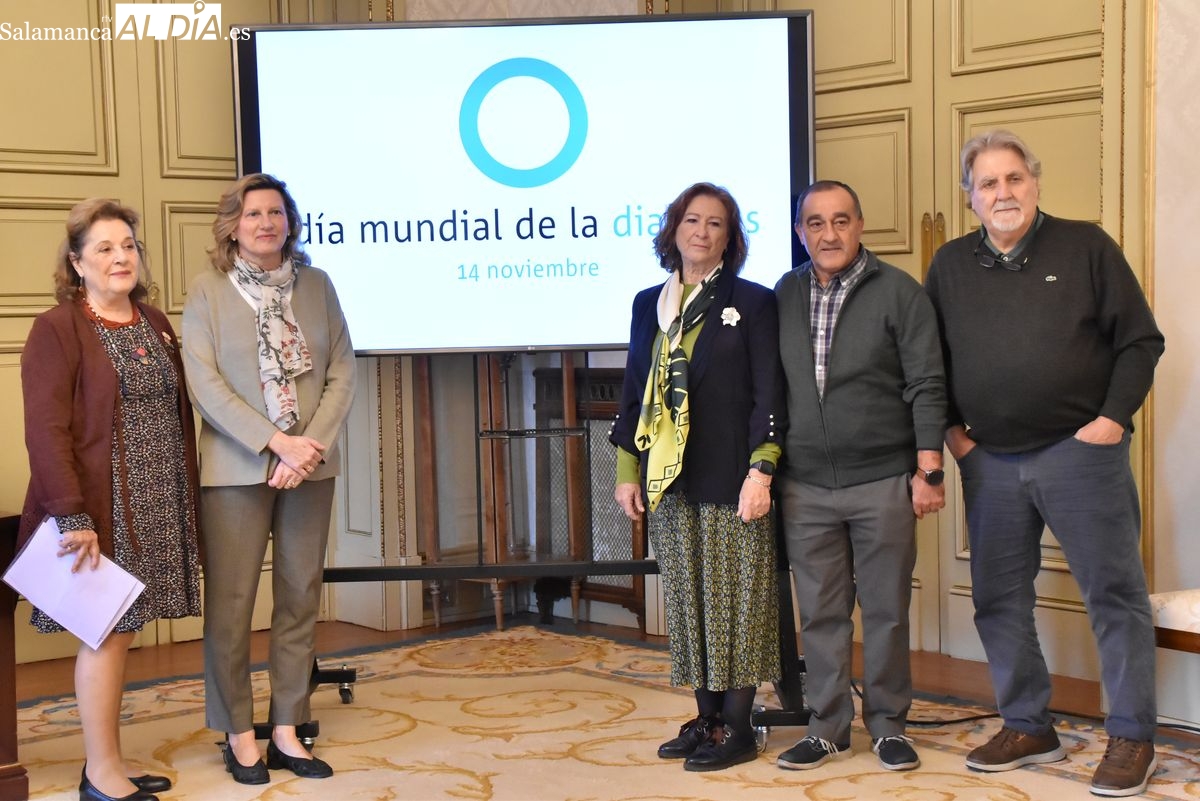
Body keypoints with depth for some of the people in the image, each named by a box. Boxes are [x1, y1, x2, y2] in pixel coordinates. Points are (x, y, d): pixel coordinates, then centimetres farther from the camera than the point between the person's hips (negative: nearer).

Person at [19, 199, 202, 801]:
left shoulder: (157, 325, 13)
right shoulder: (57, 329, -8)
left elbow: (179, 415, 16)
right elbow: (46, 431, -14)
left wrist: (186, 498, 11)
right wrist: (72, 516, -20)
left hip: (157, 510, 6)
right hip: (100, 510, -6)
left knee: (120, 629, 11)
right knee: (107, 632, -1)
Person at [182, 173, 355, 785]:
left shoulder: (316, 284, 7)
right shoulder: (207, 291, 0)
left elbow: (343, 372, 4)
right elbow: (203, 383, -9)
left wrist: (312, 446, -11)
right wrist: (276, 442, -17)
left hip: (311, 468, 3)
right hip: (235, 470, -3)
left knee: (301, 598, 7)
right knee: (230, 603, 1)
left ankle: (286, 730, 16)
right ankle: (238, 735, 14)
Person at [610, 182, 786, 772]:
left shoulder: (752, 303, 0)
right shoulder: (649, 305, 13)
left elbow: (769, 394, -5)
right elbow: (634, 391, 16)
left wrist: (761, 470, -13)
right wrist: (627, 470, 11)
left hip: (730, 479, -5)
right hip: (669, 480, 5)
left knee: (737, 601, -1)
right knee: (688, 601, 9)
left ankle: (737, 726, 8)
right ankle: (706, 717, 19)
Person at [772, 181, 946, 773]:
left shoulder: (898, 292, -3)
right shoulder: (783, 296, 8)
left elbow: (927, 385, -5)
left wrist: (929, 470, -9)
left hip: (883, 483, -3)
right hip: (805, 486, 3)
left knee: (886, 611, 6)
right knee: (820, 614, 8)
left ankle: (888, 725, 20)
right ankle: (828, 728, 20)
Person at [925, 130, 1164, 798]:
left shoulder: (1086, 247, 0)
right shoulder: (951, 265, 9)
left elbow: (1141, 340, 0)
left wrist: (1113, 418, -9)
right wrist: (952, 430, 6)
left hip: (1080, 454, -4)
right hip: (990, 463, 4)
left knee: (1115, 594, 0)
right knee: (999, 600, 9)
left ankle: (1133, 739, 10)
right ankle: (1028, 728, 23)